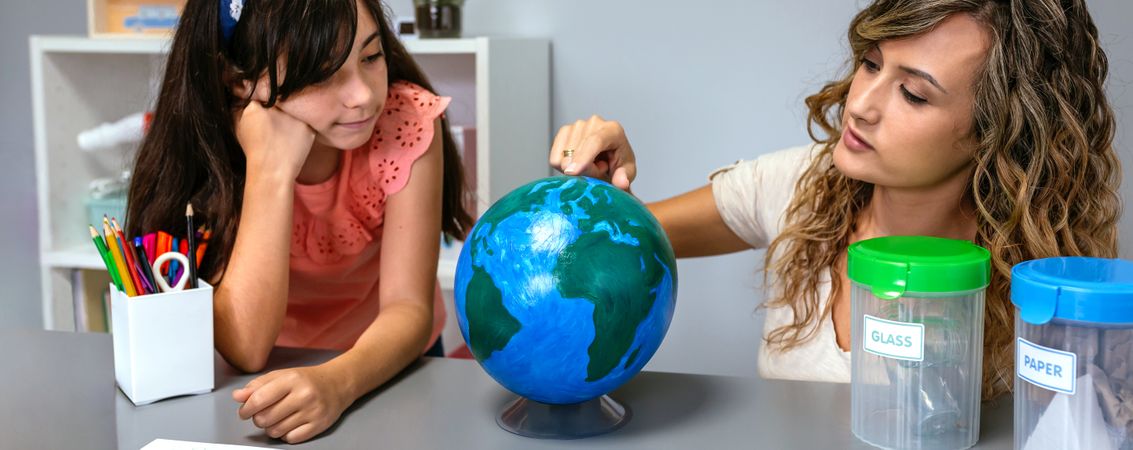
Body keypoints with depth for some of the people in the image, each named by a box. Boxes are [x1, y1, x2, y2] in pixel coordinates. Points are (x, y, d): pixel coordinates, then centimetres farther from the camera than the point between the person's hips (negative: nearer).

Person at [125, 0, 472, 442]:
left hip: (387, 363, 0)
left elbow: (408, 306, -23)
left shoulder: (408, 120, -20)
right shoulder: (206, 149, -21)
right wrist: (270, 167, -34)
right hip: (271, 375, 0)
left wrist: (336, 381, -43)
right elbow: (246, 349, -28)